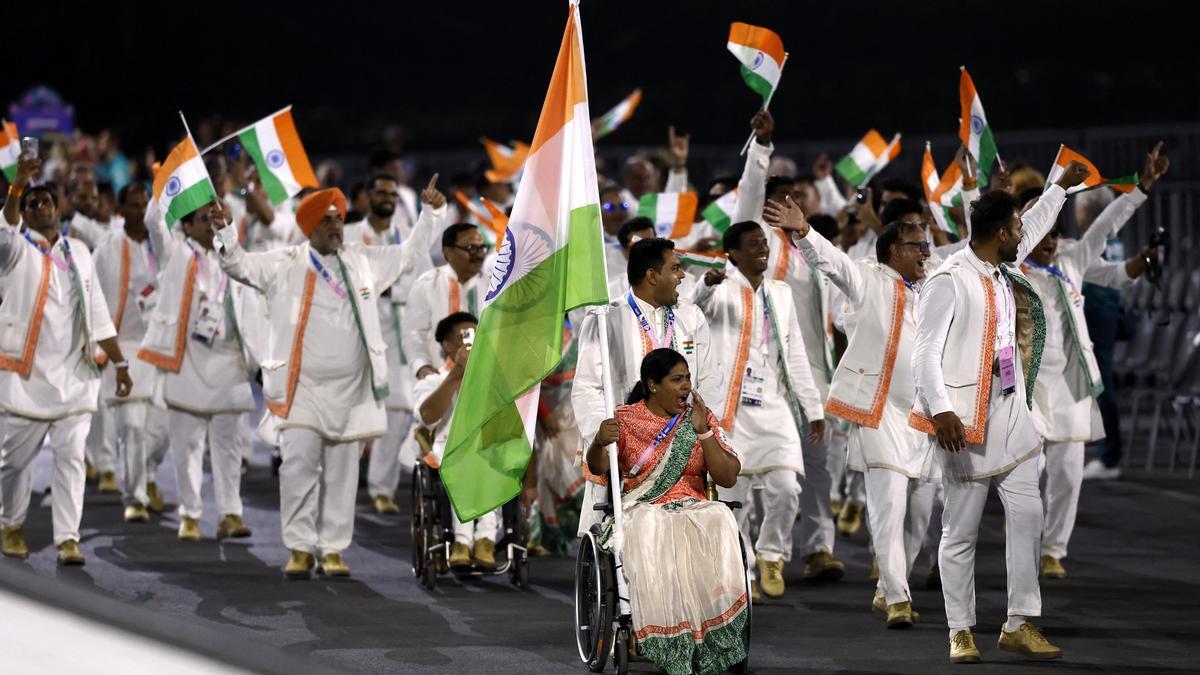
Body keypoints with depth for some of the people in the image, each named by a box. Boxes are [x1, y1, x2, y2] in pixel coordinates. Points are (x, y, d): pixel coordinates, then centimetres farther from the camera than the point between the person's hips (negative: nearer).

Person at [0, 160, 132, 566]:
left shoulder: (78, 253, 13)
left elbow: (98, 314, 16)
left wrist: (119, 364, 14)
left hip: (74, 376, 3)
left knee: (71, 457, -5)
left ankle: (67, 538, -7)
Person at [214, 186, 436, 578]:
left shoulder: (363, 261, 12)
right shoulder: (285, 265, 2)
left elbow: (409, 253, 22)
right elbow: (239, 265, -1)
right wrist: (224, 230, -17)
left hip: (350, 389, 3)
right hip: (301, 388, -3)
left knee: (342, 473, 4)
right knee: (299, 465, -12)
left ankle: (332, 550, 9)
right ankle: (300, 549, -7)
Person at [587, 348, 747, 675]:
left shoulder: (701, 418, 12)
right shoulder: (626, 419, 7)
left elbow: (728, 478, 4)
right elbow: (597, 469, -6)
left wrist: (702, 431, -6)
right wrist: (599, 442, -29)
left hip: (693, 507, 2)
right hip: (642, 510, -2)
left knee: (718, 525, -34)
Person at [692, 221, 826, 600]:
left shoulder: (780, 294, 15)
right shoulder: (724, 291, -1)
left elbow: (795, 356, 20)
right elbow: (699, 305, -26)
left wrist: (813, 408, 17)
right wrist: (707, 286, -49)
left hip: (773, 408, 4)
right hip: (729, 409, -3)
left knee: (785, 490, -12)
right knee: (734, 497, -2)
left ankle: (771, 555, 10)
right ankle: (741, 572, 12)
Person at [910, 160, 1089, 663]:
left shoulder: (1003, 272, 11)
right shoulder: (949, 281, -14)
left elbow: (1034, 227, 32)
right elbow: (925, 352, -18)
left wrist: (1062, 186, 43)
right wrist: (940, 411, -29)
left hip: (1011, 414, 8)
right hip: (969, 420, -8)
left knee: (1027, 516, 4)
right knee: (961, 530, 0)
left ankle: (1019, 624, 9)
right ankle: (961, 631, 7)